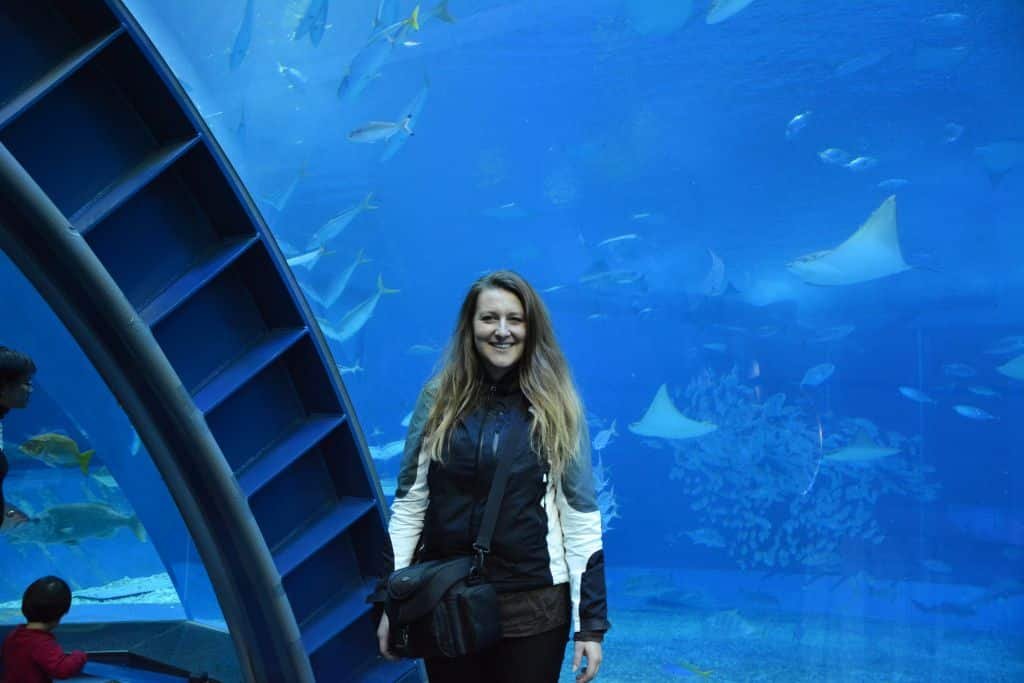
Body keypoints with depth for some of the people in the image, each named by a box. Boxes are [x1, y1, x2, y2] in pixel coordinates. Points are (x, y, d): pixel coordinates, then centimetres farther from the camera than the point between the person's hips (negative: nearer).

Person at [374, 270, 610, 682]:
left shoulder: (556, 407, -2)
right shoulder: (439, 397, 1)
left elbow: (581, 517, -2)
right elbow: (409, 502, 4)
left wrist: (591, 622, -5)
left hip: (533, 606, -1)